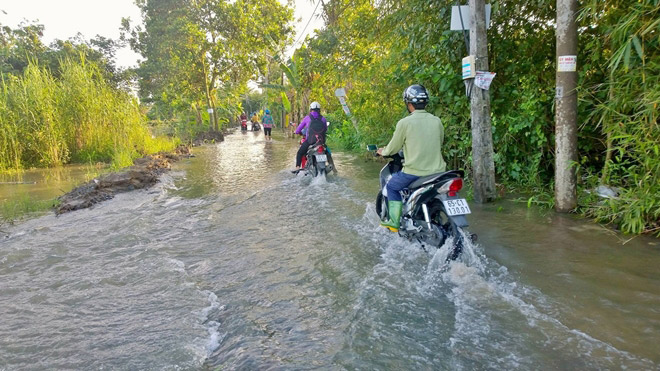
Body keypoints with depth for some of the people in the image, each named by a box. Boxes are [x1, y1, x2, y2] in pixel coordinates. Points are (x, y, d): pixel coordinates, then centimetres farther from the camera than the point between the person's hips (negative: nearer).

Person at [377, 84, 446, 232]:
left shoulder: (404, 123, -10)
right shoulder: (437, 121, 4)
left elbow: (393, 148, 0)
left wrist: (383, 152, 22)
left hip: (415, 172, -5)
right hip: (438, 171, 5)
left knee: (391, 186, 20)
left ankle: (395, 221, 16)